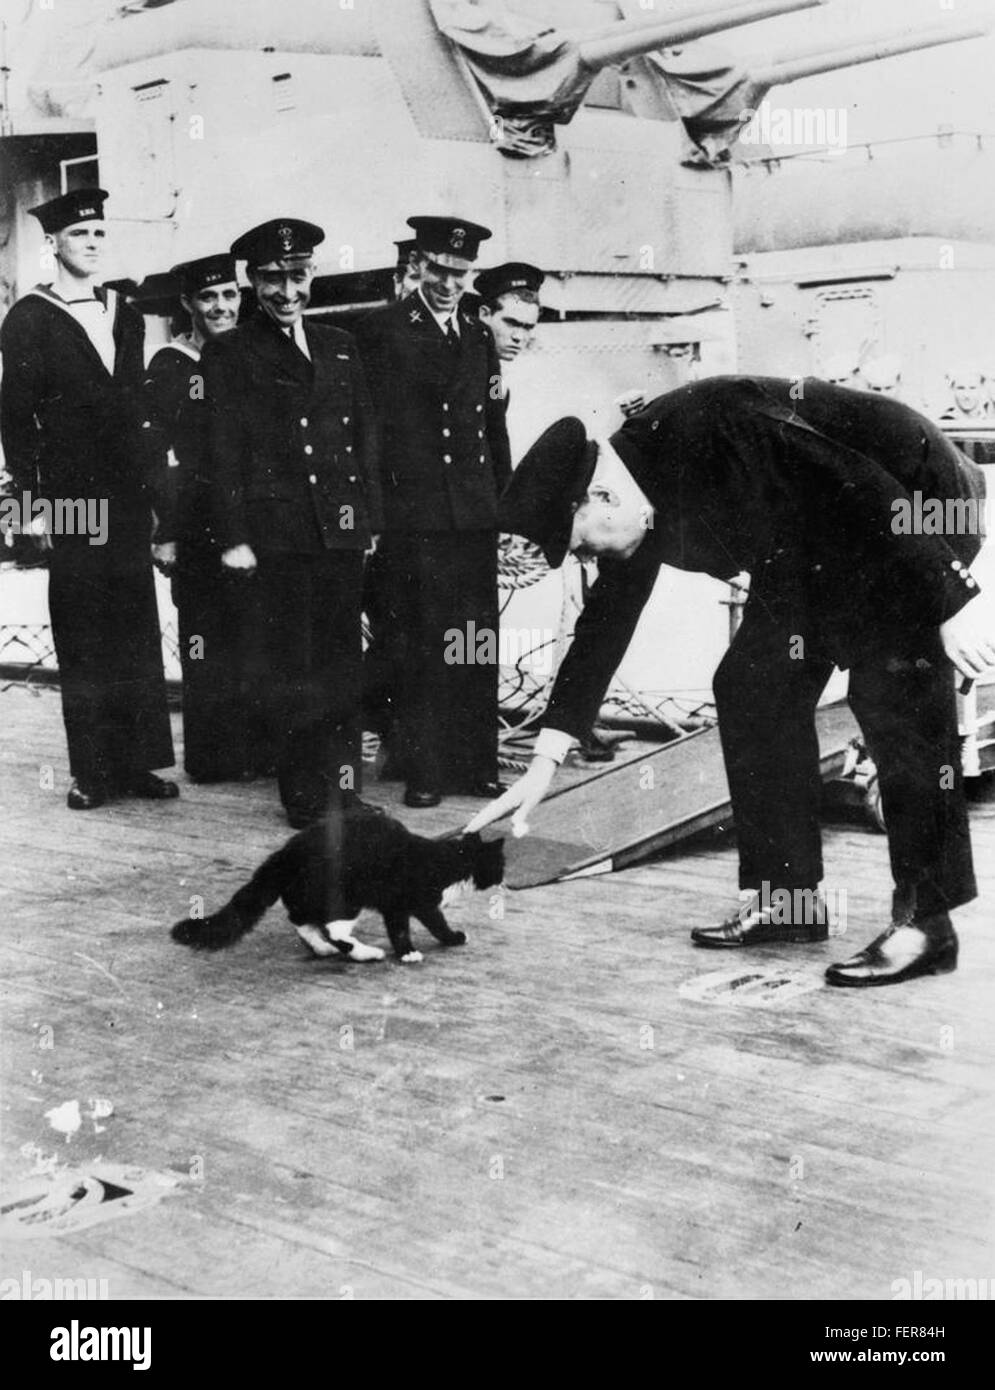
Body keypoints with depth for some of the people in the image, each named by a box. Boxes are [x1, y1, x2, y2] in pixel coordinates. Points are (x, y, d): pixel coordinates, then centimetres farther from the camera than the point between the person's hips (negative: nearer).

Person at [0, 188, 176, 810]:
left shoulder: (126, 316, 16)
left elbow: (138, 409, 15)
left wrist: (151, 493, 10)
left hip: (129, 497, 5)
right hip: (71, 500, -4)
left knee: (138, 632, 4)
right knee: (82, 640, 0)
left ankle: (138, 763, 11)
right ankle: (92, 771, 6)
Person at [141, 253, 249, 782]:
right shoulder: (170, 366, -2)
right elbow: (157, 457, -7)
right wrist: (166, 533, -13)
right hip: (198, 531, -5)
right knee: (206, 645, -1)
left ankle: (258, 748, 16)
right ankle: (212, 757, 6)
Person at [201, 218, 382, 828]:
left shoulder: (340, 347, 17)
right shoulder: (229, 354, 4)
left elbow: (366, 439, 17)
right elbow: (224, 451, -2)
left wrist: (370, 517, 9)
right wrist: (233, 538, -9)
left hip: (341, 531, 4)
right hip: (273, 536, -4)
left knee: (342, 660, 5)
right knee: (284, 669, -3)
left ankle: (344, 785, 12)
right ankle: (304, 794, 4)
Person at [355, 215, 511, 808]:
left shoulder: (480, 337, 16)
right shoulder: (381, 331, 0)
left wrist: (504, 500, 14)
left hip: (476, 514, 5)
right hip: (412, 514, -5)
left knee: (477, 645, 6)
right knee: (421, 648, -2)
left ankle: (476, 764, 14)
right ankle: (424, 770, 5)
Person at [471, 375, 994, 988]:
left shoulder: (717, 431, -33)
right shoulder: (640, 506, -5)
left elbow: (868, 496, -31)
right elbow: (604, 627, 2)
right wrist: (546, 763, 2)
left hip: (916, 502, -9)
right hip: (814, 547, 9)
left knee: (892, 694, -18)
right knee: (751, 682, 2)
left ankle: (926, 920, -11)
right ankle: (784, 897, 8)